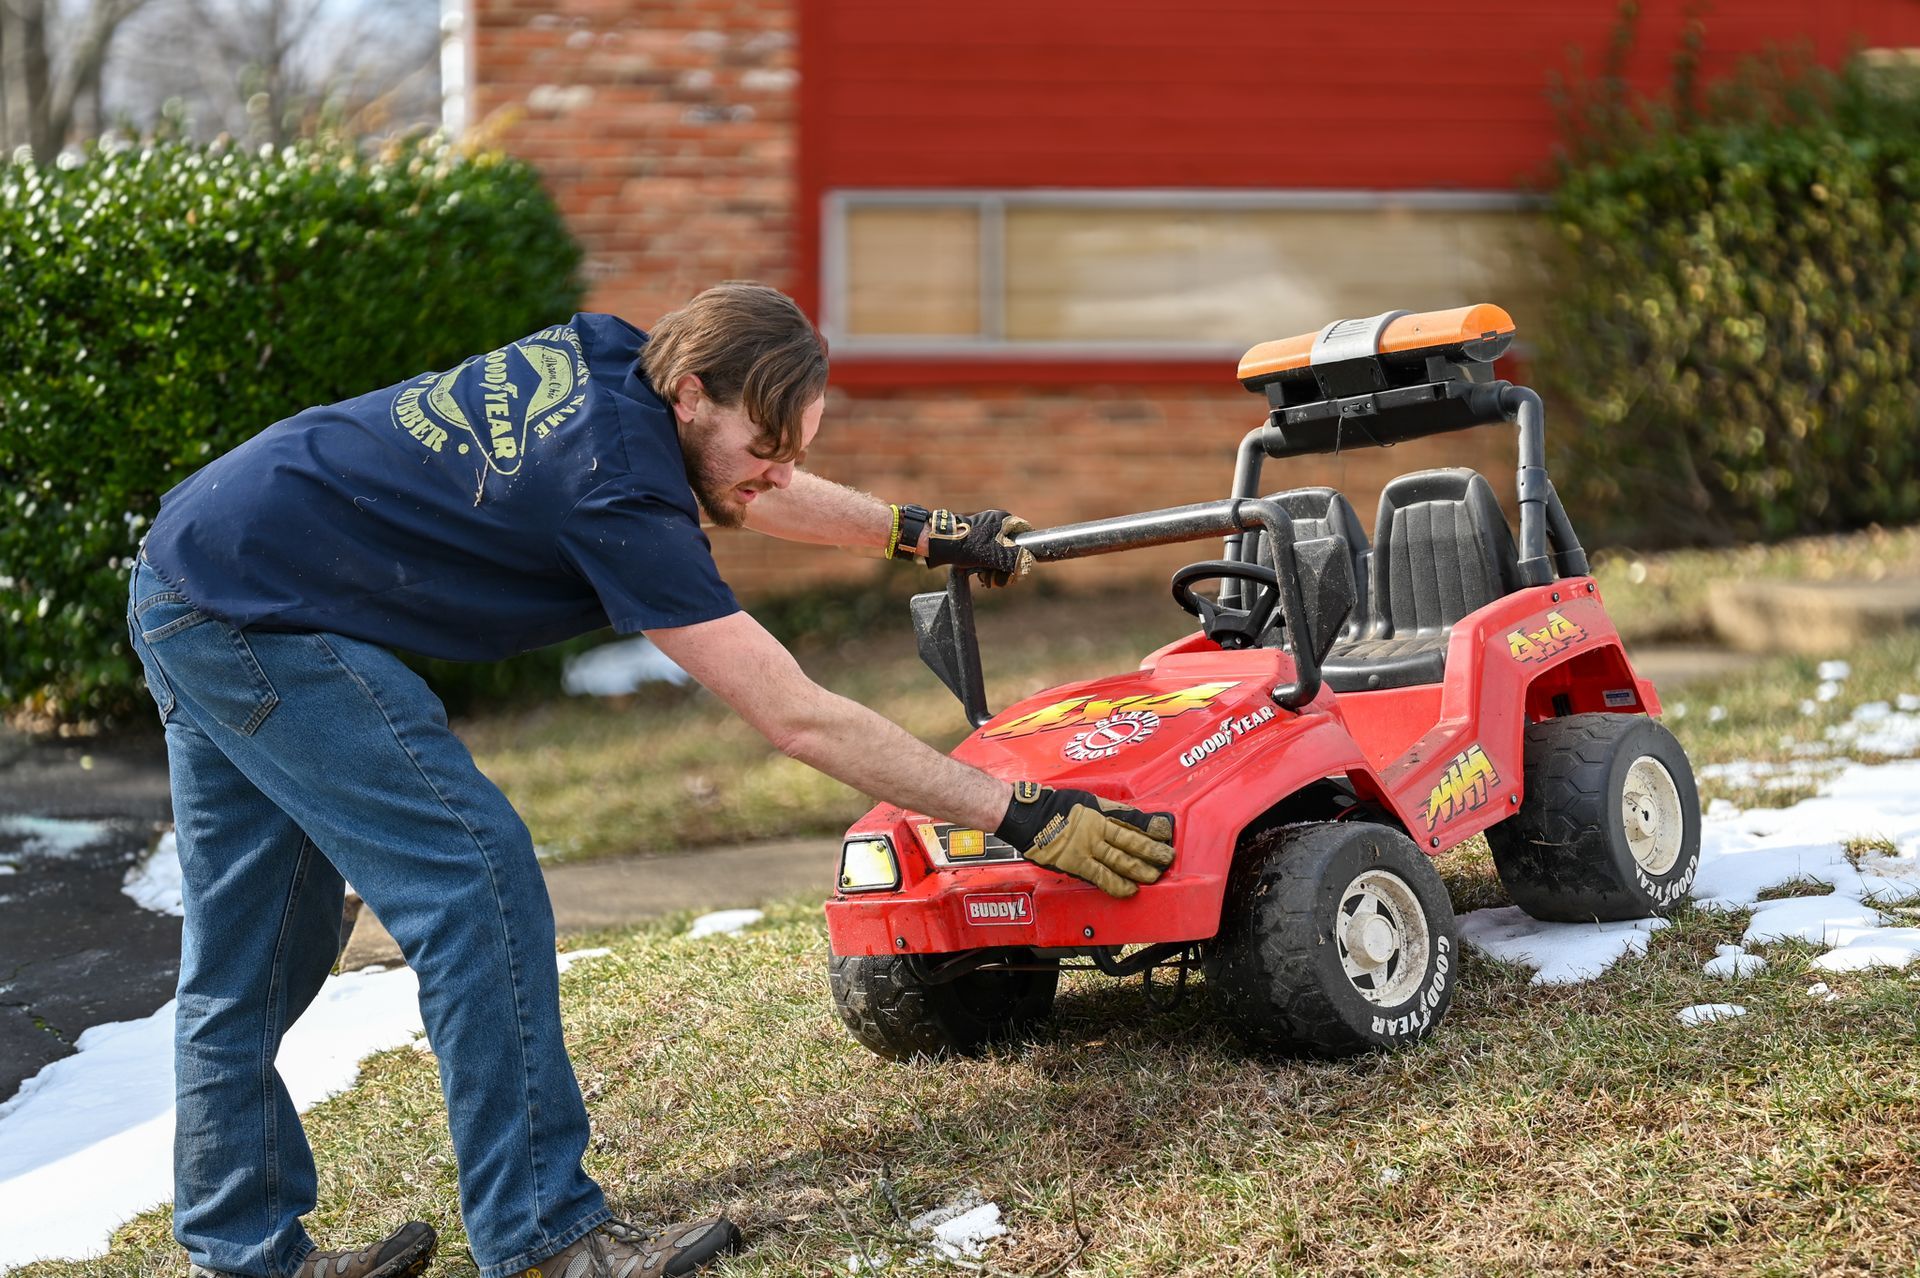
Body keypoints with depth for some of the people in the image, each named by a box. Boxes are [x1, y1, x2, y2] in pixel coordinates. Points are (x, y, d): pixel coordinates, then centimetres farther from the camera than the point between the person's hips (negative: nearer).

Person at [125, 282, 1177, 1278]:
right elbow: (800, 720, -23)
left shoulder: (599, 352, -1)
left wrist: (923, 533, 27)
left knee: (248, 958, 14)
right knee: (474, 876, -11)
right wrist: (1020, 816, -20)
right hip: (256, 618, -10)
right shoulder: (617, 490, -25)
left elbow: (735, 488, 22)